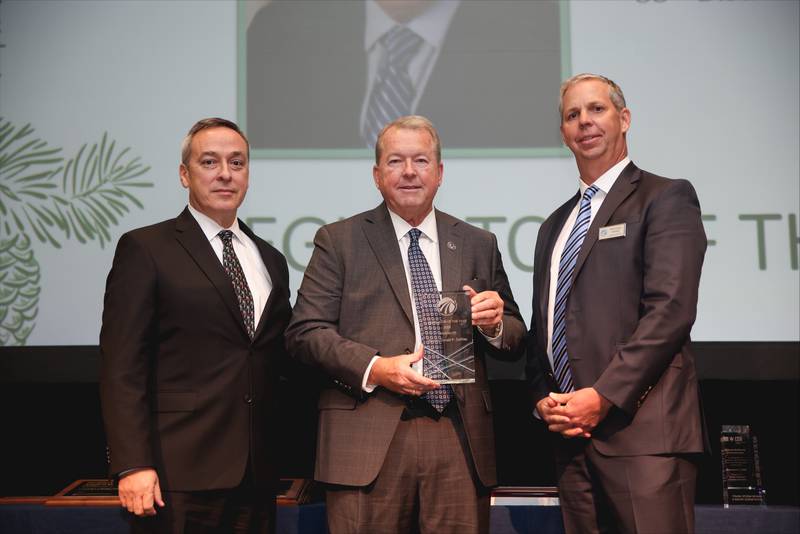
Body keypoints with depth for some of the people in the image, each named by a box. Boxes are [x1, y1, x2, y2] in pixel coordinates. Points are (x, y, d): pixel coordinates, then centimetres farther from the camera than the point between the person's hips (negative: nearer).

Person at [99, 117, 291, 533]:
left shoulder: (271, 260, 15)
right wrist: (132, 466, -15)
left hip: (256, 472, 5)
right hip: (179, 472, -5)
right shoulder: (144, 249, -3)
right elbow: (121, 367, -8)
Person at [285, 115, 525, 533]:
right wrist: (374, 368, -14)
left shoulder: (479, 245, 15)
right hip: (368, 441, -2)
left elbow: (515, 339, 17)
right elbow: (304, 332, 0)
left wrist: (495, 324, -6)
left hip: (461, 442, 3)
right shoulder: (339, 241, 7)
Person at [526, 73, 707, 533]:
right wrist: (543, 398, 4)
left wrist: (604, 396, -15)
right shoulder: (555, 226, 22)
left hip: (643, 429, -6)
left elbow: (671, 309, -11)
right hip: (573, 433, 6)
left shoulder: (666, 198, 1)